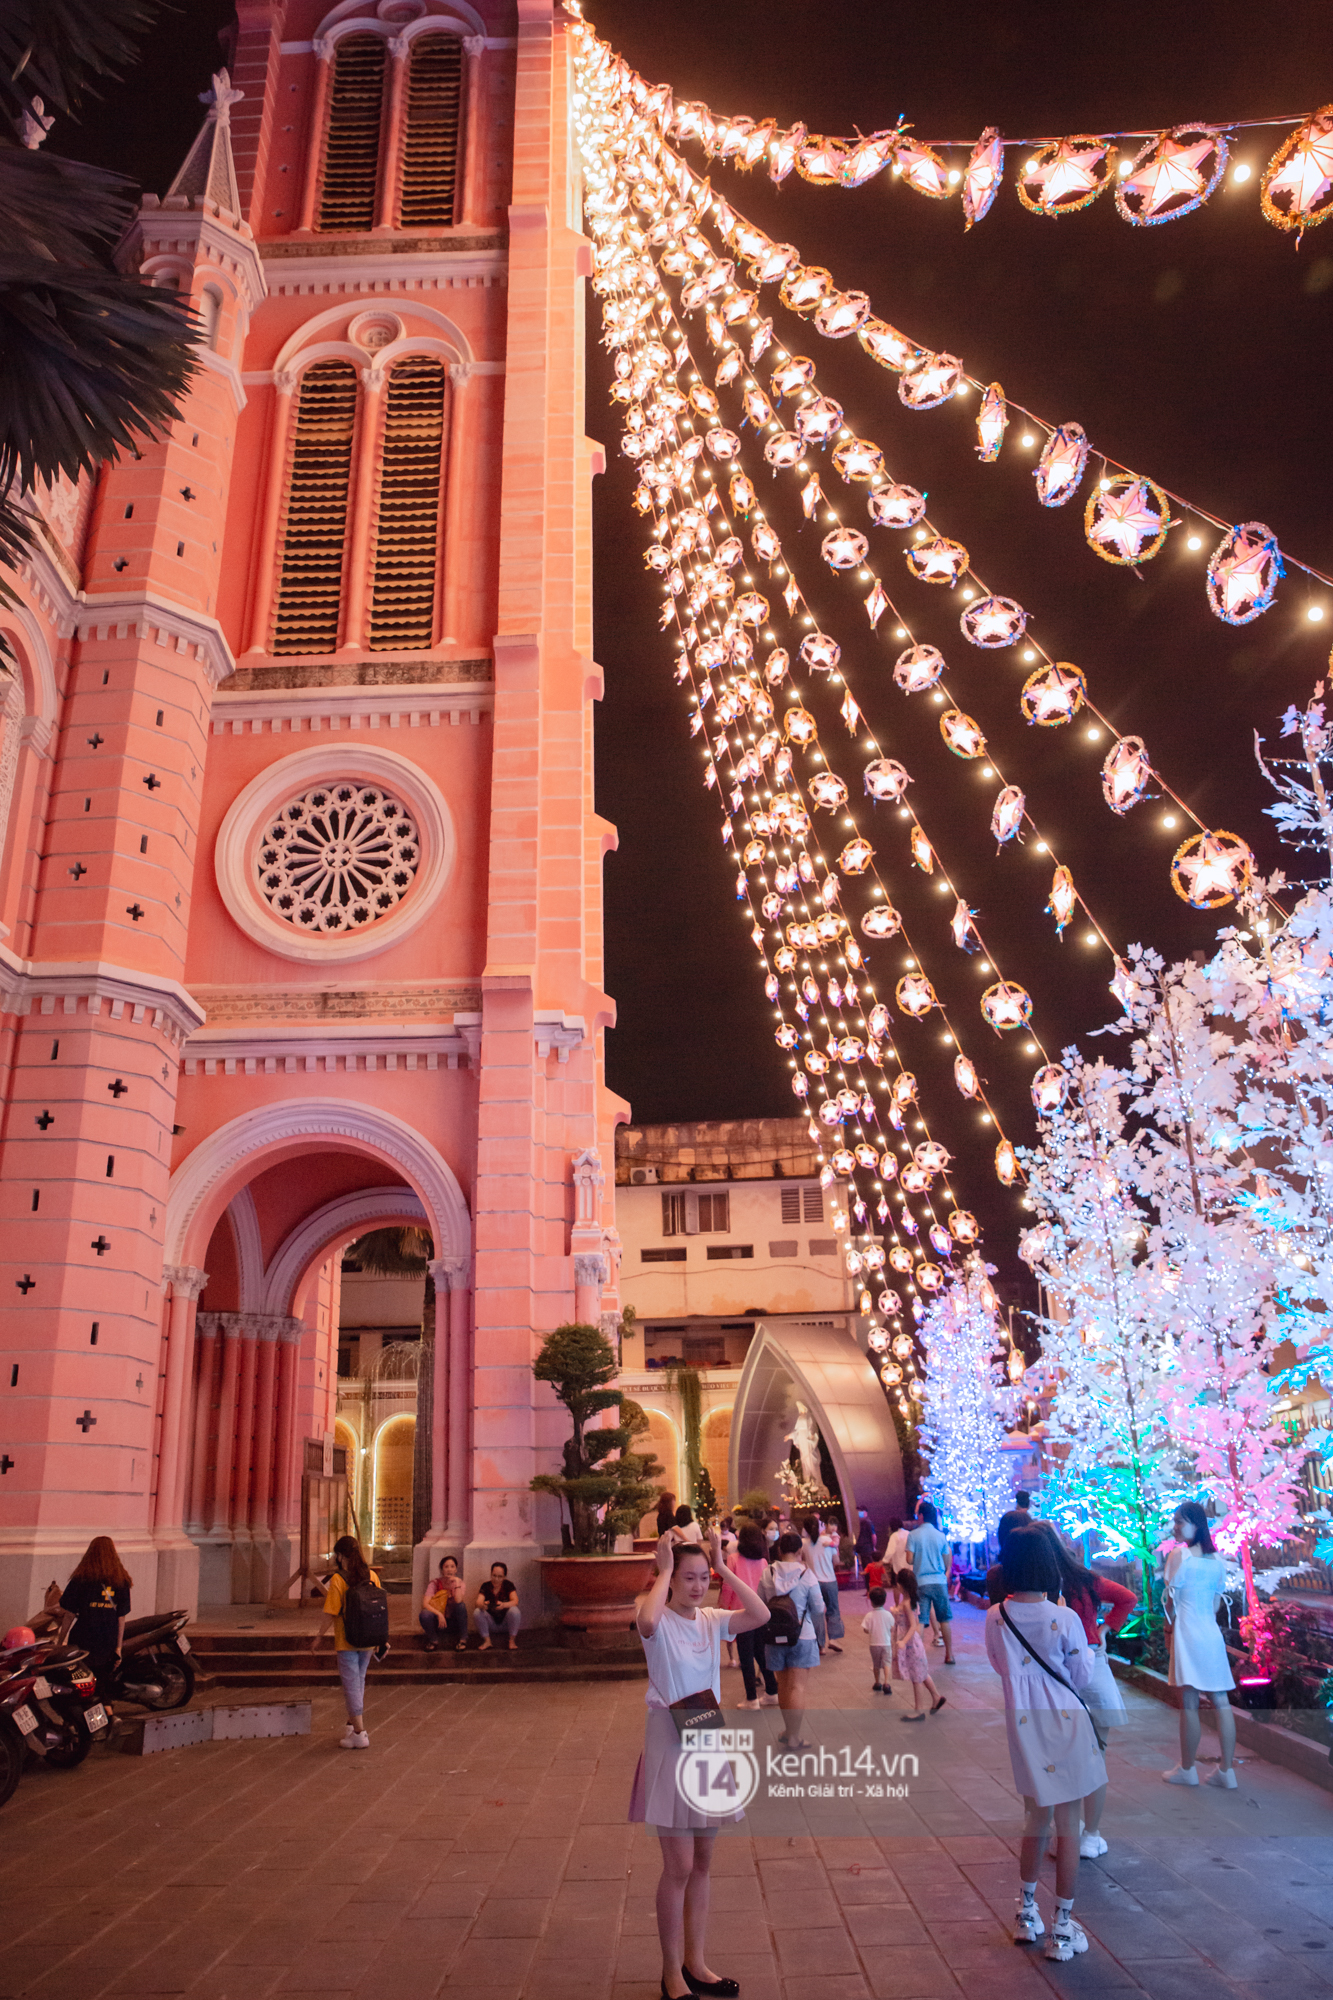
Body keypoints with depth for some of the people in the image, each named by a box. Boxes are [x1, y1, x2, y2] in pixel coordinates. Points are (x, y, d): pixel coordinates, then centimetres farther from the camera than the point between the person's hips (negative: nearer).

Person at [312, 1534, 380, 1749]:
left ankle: (359, 1734, 4)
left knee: (351, 1684, 2)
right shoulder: (371, 1576, 1)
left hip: (346, 1641, -5)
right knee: (359, 1681, 19)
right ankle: (352, 1725, 30)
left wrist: (319, 1636, 0)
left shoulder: (337, 1579, -13)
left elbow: (331, 1613, -13)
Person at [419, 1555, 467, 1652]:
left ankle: (462, 1639, -12)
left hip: (453, 1621, 0)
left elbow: (458, 1601, -23)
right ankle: (434, 1641, -4)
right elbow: (425, 1604, -20)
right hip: (438, 1620, 0)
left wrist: (457, 1583, -23)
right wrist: (439, 1614, -34)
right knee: (424, 1614, -31)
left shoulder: (459, 1582, -3)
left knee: (461, 1605, -29)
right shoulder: (434, 1584, -5)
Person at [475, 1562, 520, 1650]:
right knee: (477, 1612, -24)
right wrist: (482, 1605, -45)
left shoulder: (508, 1585, -8)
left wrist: (504, 1605, -44)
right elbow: (478, 1602, -19)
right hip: (491, 1623, 2)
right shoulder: (486, 1586, -5)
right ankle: (487, 1641, -11)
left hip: (506, 1623, -1)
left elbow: (515, 1601, -23)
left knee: (514, 1610, -31)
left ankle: (512, 1641, -15)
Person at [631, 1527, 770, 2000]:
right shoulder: (660, 1621, -14)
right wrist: (664, 1569, -28)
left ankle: (695, 1961, 31)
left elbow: (761, 1615, -15)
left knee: (702, 1863, 16)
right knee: (679, 1867, 0)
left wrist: (723, 1568, -16)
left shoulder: (712, 1620, 1)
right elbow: (646, 1621, -40)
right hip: (670, 1744, -6)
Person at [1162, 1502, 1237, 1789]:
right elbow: (1217, 1600, 11)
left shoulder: (1179, 1555, -11)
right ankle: (1227, 1771, 12)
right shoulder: (1217, 1558, 7)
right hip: (1212, 1633, 6)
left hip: (1187, 1634, -6)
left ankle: (1187, 1770, 11)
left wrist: (1172, 1622, 9)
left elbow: (1171, 1600, -8)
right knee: (1221, 1702, 8)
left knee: (1189, 1703, 1)